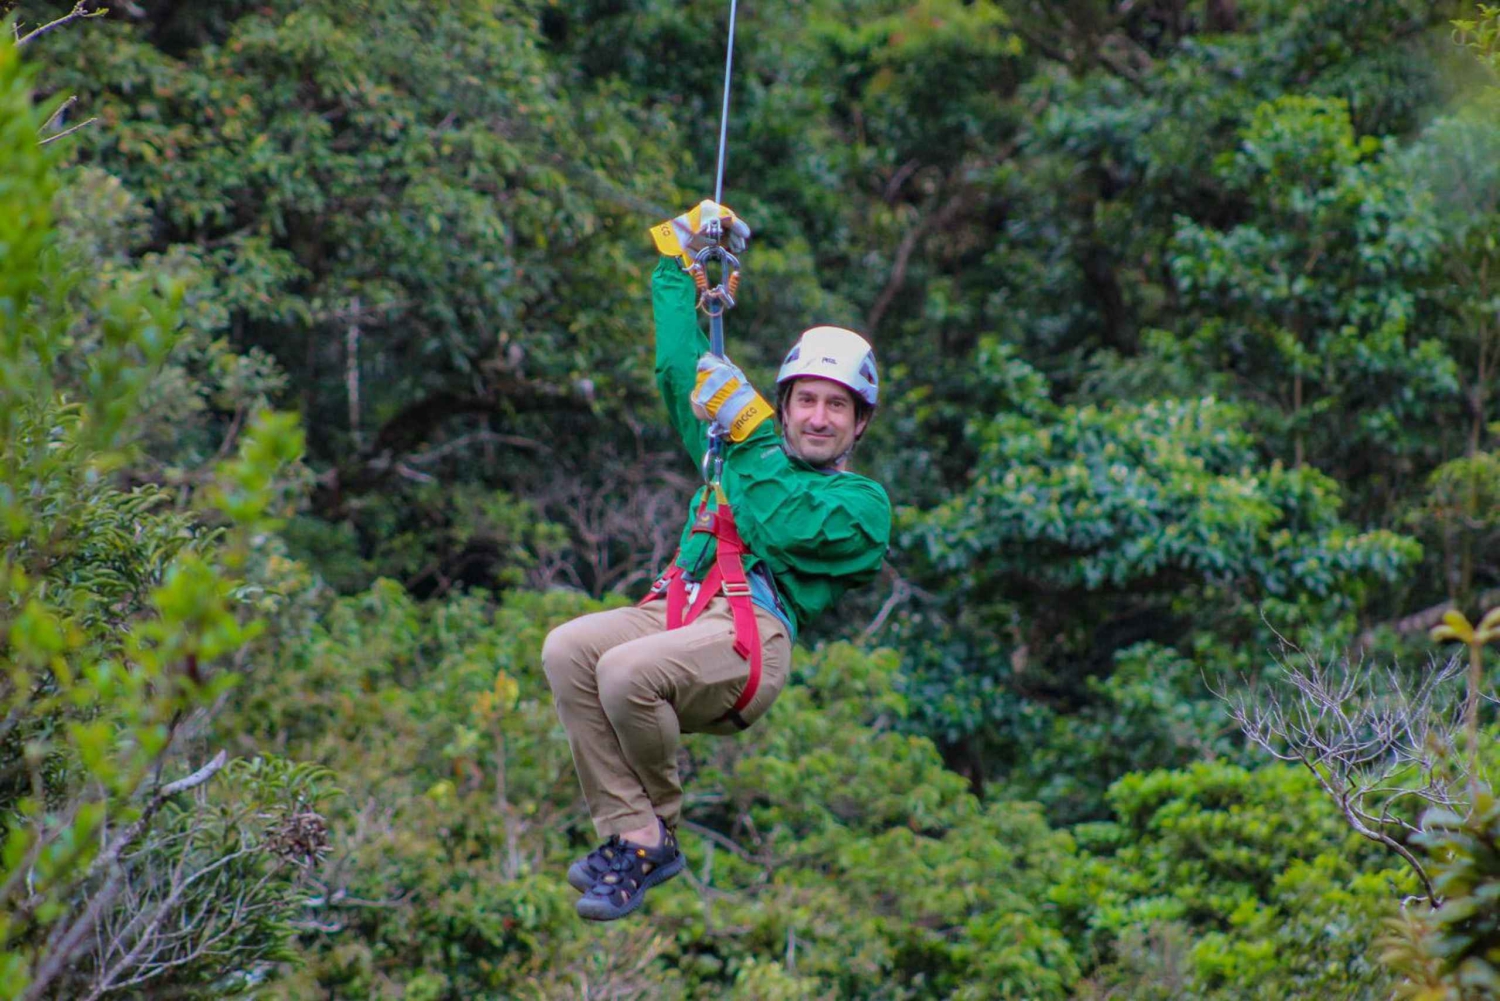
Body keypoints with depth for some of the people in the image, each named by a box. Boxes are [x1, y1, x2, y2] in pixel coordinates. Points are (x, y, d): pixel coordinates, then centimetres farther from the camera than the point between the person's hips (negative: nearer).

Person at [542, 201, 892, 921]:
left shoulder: (861, 502, 13)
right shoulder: (747, 451, 33)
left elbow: (780, 526, -7)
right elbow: (680, 366, 35)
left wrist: (748, 428, 0)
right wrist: (681, 255, 34)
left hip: (751, 633, -6)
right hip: (675, 610, 6)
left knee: (627, 672, -35)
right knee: (567, 650, -27)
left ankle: (661, 825, -8)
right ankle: (632, 834, -26)